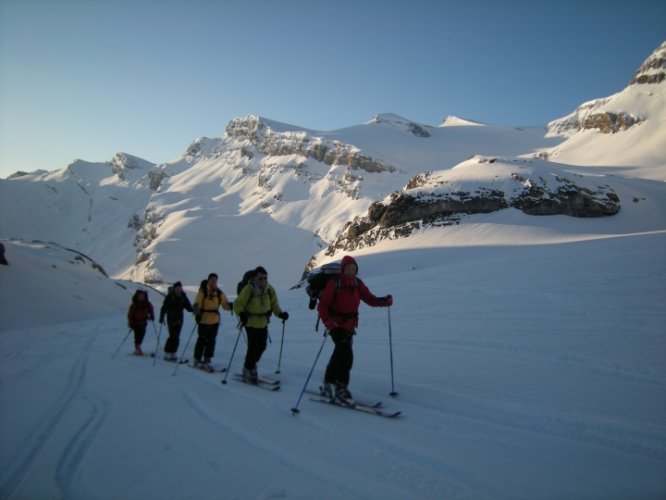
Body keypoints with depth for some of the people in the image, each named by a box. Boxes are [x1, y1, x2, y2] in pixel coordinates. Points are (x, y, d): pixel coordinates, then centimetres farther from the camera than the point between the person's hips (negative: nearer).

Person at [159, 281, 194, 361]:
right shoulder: (170, 296, -8)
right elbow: (164, 308, -9)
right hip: (171, 319, -4)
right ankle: (167, 354, 3)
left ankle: (173, 353, 13)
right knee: (173, 336, -9)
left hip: (179, 319, 4)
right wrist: (161, 318, -17)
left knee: (176, 337, 4)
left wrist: (193, 310, -18)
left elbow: (188, 306, 3)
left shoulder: (183, 297, 4)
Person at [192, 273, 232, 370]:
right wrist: (197, 314, -29)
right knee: (202, 340, 2)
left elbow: (225, 305, 3)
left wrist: (230, 306, -19)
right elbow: (196, 304, -13)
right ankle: (197, 360, 16)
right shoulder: (202, 291, -7)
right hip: (204, 320, -4)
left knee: (211, 341, 7)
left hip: (215, 321, 4)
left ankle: (206, 361, 16)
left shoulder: (219, 293, 5)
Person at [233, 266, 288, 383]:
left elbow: (274, 304, 6)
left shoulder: (269, 289, -6)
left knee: (261, 346, 12)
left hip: (263, 323, 5)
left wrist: (280, 313, -10)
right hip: (251, 323, -5)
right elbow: (238, 304, -18)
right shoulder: (248, 289, -20)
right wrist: (241, 314, -36)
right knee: (253, 347, -8)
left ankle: (251, 364, 37)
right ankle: (248, 370, 12)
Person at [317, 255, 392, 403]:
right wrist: (328, 323, -28)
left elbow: (370, 299, -2)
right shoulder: (334, 284, -15)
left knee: (339, 354, 15)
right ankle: (341, 388, -5)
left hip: (350, 325, 6)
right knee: (346, 354, -16)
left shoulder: (357, 283, 1)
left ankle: (328, 384, 31)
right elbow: (322, 306, -15)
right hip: (336, 325, -6)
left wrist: (385, 301, -19)